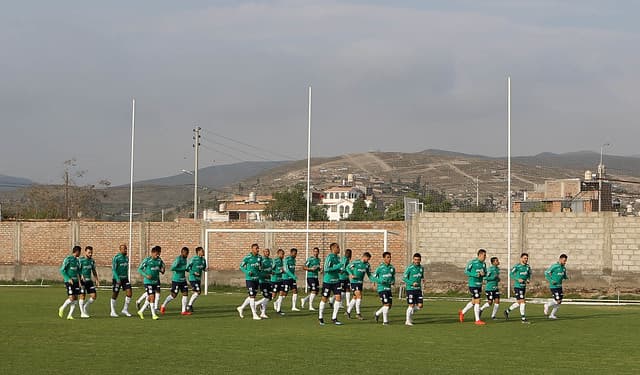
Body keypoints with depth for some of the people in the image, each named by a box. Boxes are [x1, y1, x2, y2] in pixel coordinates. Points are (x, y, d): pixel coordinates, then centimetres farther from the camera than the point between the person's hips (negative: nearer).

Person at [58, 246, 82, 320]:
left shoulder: (77, 260, 14)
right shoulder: (68, 259, -8)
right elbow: (62, 270, -11)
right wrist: (68, 279, -17)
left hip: (75, 281, 7)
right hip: (69, 281, -7)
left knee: (75, 298, 0)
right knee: (71, 298, -13)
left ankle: (70, 315, 5)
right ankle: (62, 308, 11)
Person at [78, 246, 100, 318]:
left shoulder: (92, 260, 10)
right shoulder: (81, 260, -9)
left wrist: (97, 280, 11)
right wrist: (79, 281, -22)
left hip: (89, 280, 6)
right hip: (82, 281, -6)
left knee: (94, 296, 0)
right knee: (82, 296, -4)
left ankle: (85, 307, 21)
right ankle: (82, 313, 5)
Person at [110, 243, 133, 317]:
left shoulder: (126, 257, 10)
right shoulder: (116, 258, -12)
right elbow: (113, 269, -15)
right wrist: (117, 279, -23)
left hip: (125, 278, 6)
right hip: (117, 279, -6)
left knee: (129, 293, -6)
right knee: (115, 295, 2)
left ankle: (125, 310, 5)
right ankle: (113, 312, 12)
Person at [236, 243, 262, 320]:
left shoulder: (259, 257, 7)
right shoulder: (247, 258, -10)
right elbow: (241, 266, -3)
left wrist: (259, 272, 3)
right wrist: (247, 272, -17)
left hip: (256, 279, 7)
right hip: (249, 279, -7)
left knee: (253, 296, 12)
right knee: (252, 296, -7)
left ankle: (241, 308, 30)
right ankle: (254, 314, -4)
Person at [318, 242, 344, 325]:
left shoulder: (338, 257, 10)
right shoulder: (329, 257, -14)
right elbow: (326, 269, -23)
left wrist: (340, 270, 6)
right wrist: (337, 267, -24)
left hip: (336, 280, 7)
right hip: (328, 281, -7)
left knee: (338, 297, -5)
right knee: (324, 299, 5)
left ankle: (334, 318, 3)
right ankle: (320, 317, 21)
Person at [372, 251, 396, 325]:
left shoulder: (392, 268, 7)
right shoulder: (380, 268, -9)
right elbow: (374, 277, -2)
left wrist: (393, 281, -1)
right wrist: (380, 281, -19)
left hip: (388, 288, 6)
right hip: (381, 288, -6)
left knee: (389, 305, 7)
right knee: (386, 304, -12)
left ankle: (377, 314, 30)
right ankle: (385, 321, -1)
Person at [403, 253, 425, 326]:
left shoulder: (421, 268, 8)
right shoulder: (410, 268, -9)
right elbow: (404, 278, -7)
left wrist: (422, 279, 0)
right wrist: (412, 283, -18)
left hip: (418, 289, 5)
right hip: (410, 289, -5)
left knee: (420, 305, 0)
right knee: (411, 305, -5)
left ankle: (410, 313, 25)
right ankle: (407, 321, 8)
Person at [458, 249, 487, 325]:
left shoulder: (483, 264, 9)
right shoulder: (472, 262, -11)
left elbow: (485, 273, 18)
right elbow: (466, 271, -9)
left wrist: (483, 274, -7)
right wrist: (475, 275, -21)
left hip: (479, 285, 8)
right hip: (473, 284, -8)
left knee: (473, 302, 15)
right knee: (477, 301, -10)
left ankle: (462, 312, 35)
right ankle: (477, 320, -4)